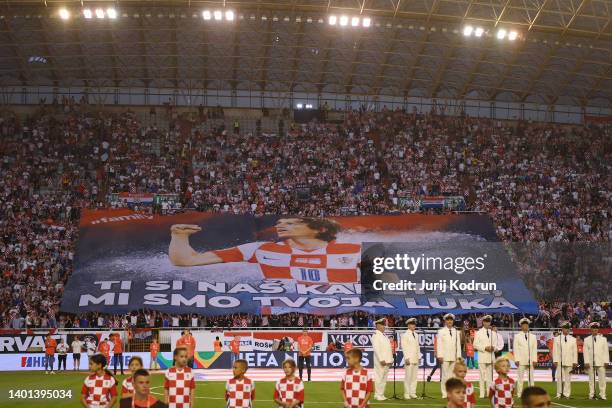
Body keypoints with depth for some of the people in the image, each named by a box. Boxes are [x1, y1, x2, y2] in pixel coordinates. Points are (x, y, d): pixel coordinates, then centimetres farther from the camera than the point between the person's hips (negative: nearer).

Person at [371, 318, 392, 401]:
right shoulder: (376, 335, -9)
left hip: (387, 361, 9)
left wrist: (390, 360, 13)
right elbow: (376, 348, -17)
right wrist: (381, 360, -22)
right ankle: (378, 395, -3)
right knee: (379, 377, -6)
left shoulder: (384, 336, 18)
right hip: (380, 361, -9)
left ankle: (381, 394, 15)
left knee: (384, 378, 10)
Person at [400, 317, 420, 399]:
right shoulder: (405, 335, -4)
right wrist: (406, 358, -15)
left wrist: (419, 357, 12)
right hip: (409, 359, -6)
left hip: (415, 359, 6)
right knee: (408, 377, -7)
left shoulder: (416, 335, 16)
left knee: (414, 377, 5)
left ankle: (412, 393, 9)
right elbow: (404, 347, -9)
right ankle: (406, 394, -3)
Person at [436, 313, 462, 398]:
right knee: (445, 375, -6)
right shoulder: (441, 331, 4)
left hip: (454, 357, 3)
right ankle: (444, 393, -3)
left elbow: (458, 344, 13)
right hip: (444, 357, -3)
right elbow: (439, 344, -1)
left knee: (452, 375, 2)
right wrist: (439, 356, -8)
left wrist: (458, 356, 6)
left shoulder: (456, 332, 15)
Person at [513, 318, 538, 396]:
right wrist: (516, 360, -8)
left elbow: (535, 349, 9)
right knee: (520, 378, -3)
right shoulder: (517, 336, 7)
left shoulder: (533, 336, 13)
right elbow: (515, 349, 1)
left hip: (530, 361, 2)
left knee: (531, 378, 2)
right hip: (521, 361, -2)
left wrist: (535, 360, 0)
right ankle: (519, 394, -1)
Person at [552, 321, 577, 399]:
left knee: (568, 378, 0)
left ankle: (566, 394, 3)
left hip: (569, 362, 1)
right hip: (559, 362, -1)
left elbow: (575, 351, 7)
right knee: (559, 378, -3)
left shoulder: (573, 339, 10)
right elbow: (555, 350, 3)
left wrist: (575, 362, 0)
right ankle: (559, 394, 2)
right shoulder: (557, 339, 7)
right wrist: (555, 361, -5)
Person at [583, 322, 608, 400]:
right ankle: (591, 395, 5)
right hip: (590, 363, 0)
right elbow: (586, 352, 3)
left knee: (602, 379, -3)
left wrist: (606, 361, -1)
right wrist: (586, 362, -5)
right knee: (591, 379, 1)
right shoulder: (587, 340, 8)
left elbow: (606, 351, 8)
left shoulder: (603, 339, 11)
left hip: (601, 362, 0)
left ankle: (602, 395, 1)